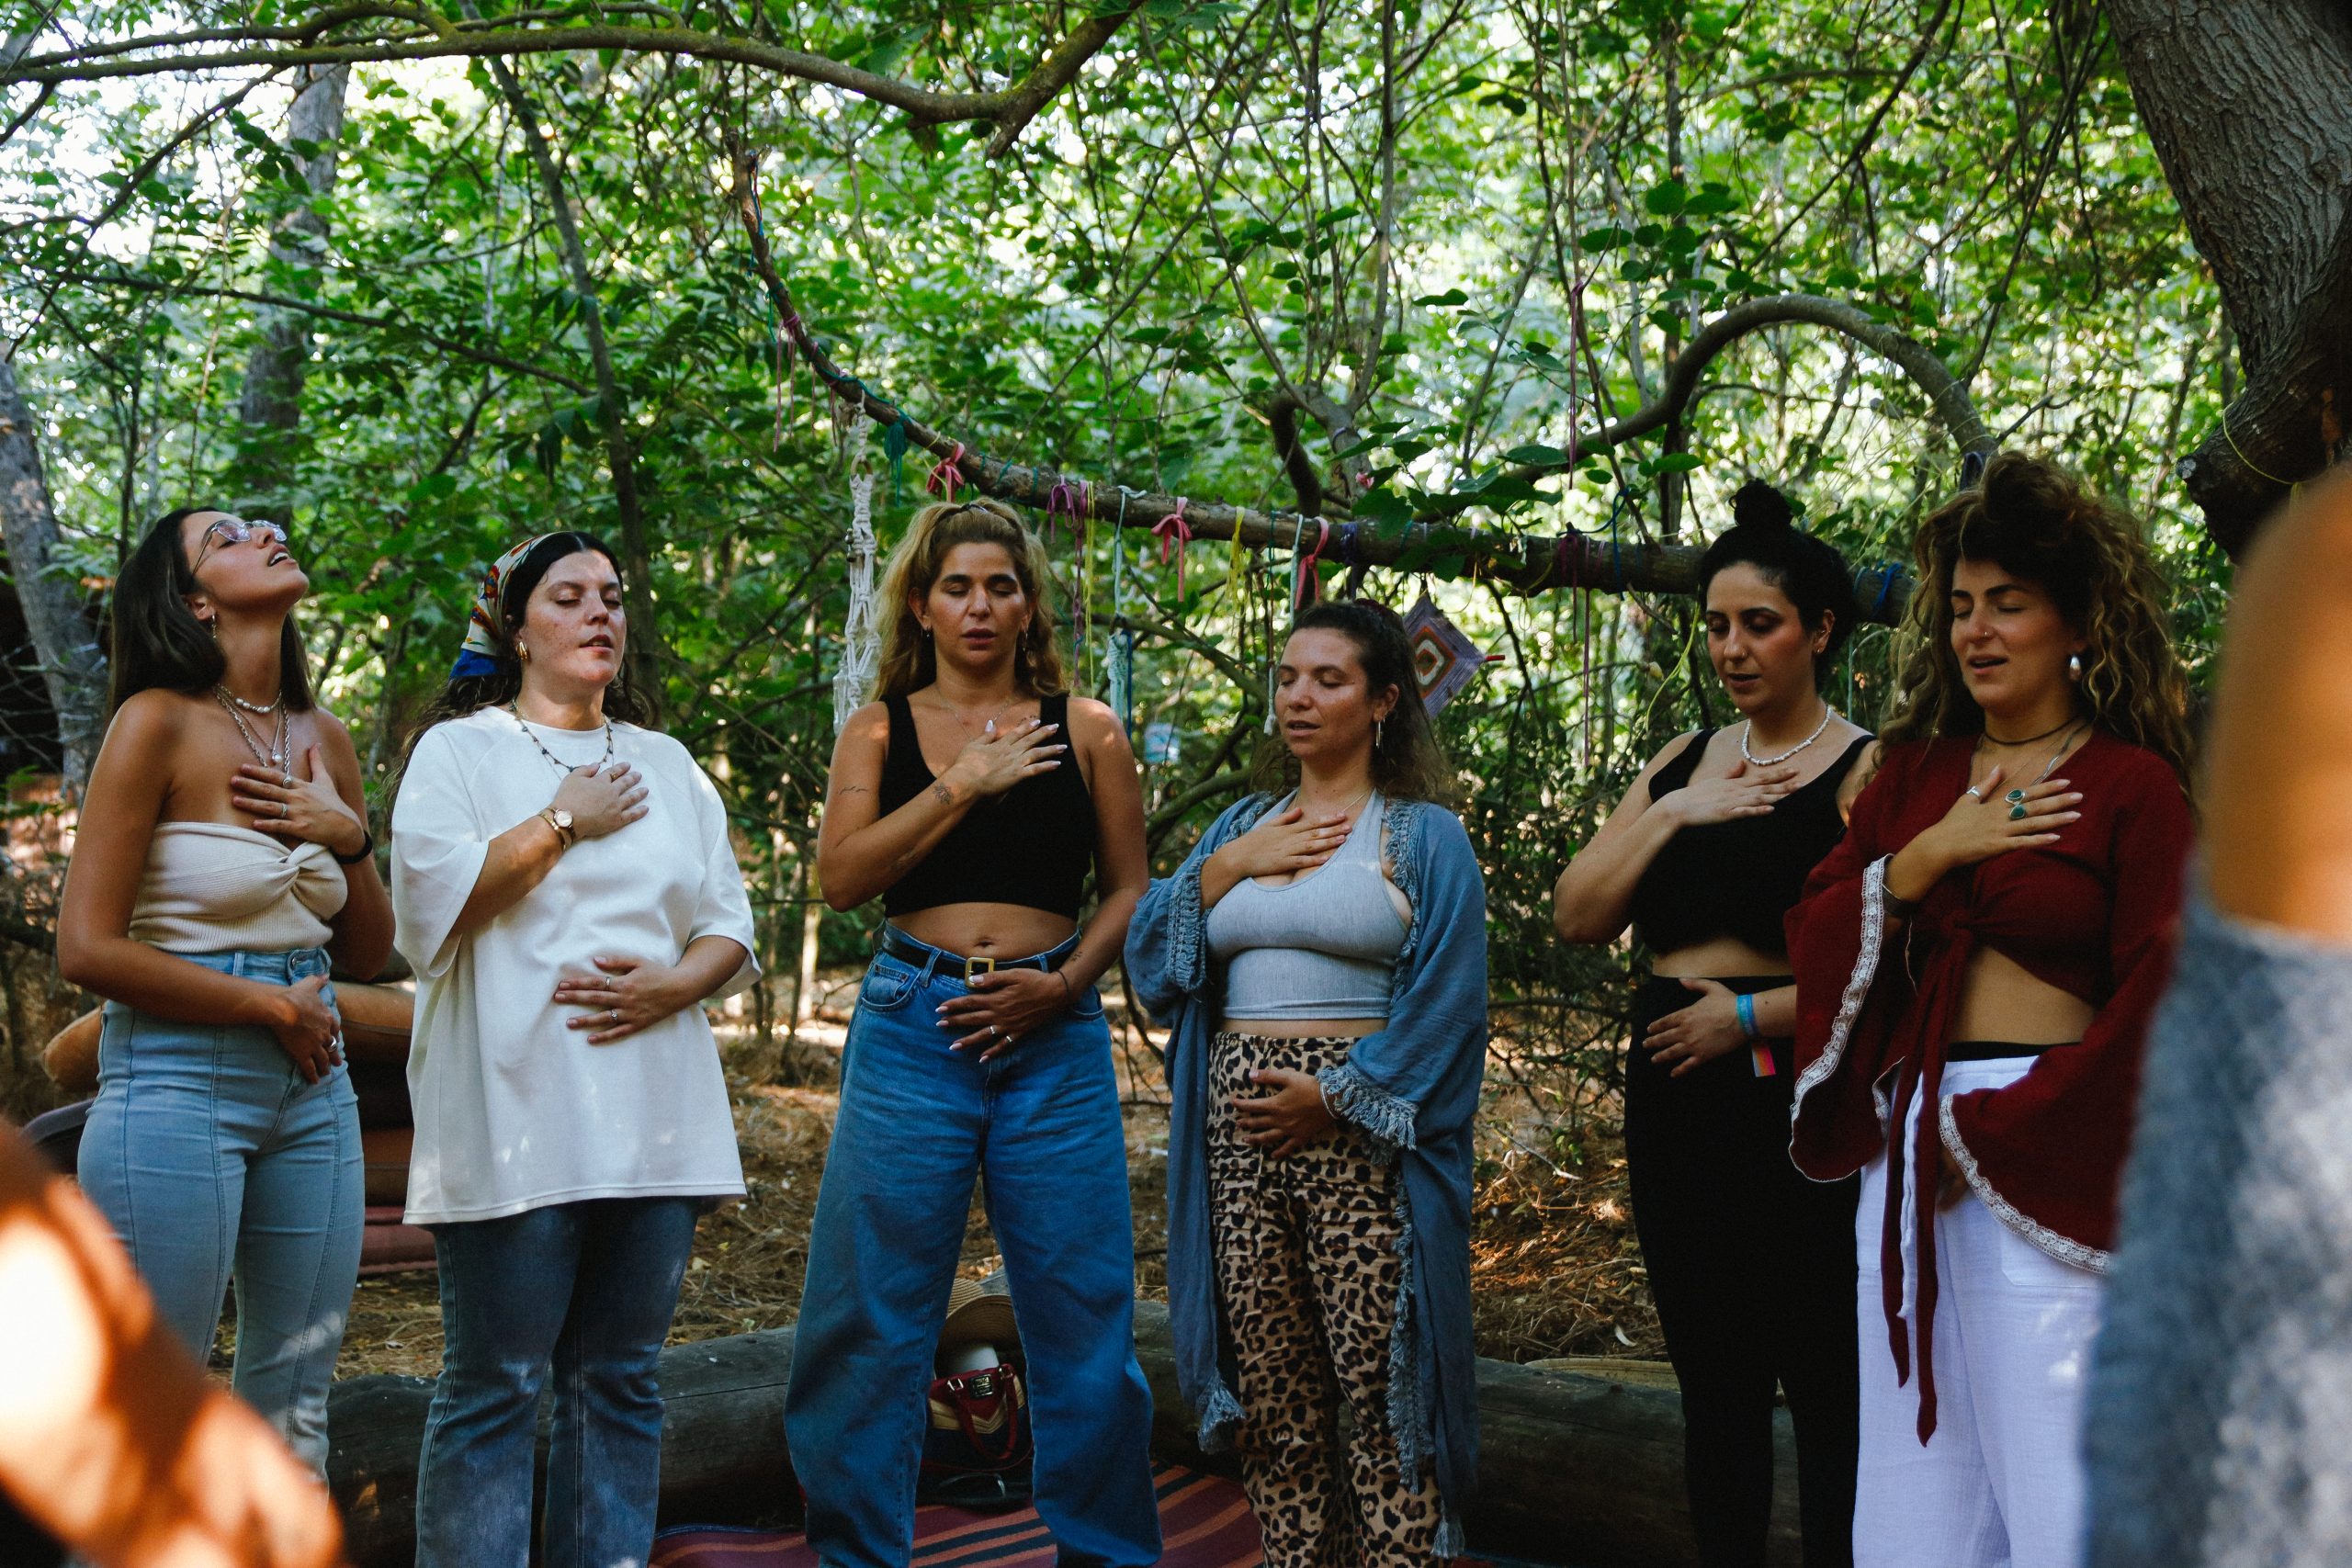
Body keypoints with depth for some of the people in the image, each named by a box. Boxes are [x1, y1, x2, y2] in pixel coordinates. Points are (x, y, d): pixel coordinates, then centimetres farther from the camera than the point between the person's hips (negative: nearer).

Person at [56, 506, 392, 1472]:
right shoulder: (158, 723, -9)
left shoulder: (322, 740, 10)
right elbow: (86, 949, -14)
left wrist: (349, 836, -3)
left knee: (292, 1412, 11)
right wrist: (271, 1007, -9)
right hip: (179, 1087, -6)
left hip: (311, 1091, 6)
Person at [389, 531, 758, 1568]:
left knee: (619, 1382, 7)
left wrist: (670, 985, -6)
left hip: (654, 1118, 4)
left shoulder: (667, 764, 19)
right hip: (517, 1118, -4)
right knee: (494, 1386, -4)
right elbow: (432, 900, -10)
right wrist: (563, 821, -5)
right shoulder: (458, 750, 7)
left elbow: (730, 926, 15)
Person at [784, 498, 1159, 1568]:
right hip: (913, 1029, 0)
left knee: (1083, 1314, 2)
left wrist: (1063, 981, -6)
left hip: (1053, 1037, 0)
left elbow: (1128, 888, 10)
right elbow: (840, 875, -5)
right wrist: (962, 784, -10)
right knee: (873, 1313, 1)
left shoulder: (1086, 732, 8)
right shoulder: (880, 732, 8)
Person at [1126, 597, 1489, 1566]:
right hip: (1238, 1125, 5)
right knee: (1271, 1392, 9)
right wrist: (1224, 868, -2)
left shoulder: (1423, 835, 1)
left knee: (1376, 1384, -6)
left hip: (1358, 1132, -5)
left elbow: (1444, 1002, -7)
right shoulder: (1242, 824, 17)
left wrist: (1337, 1095, -13)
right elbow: (1150, 961, 10)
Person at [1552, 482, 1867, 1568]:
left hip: (1796, 1094, -6)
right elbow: (1578, 917, 5)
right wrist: (1671, 814, -6)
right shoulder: (1680, 765, 13)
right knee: (1712, 1377, 15)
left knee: (1821, 1381, -2)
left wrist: (1750, 1012, -14)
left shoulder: (1864, 771, -6)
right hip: (1673, 1094, 6)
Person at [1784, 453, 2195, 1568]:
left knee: (2049, 1468, -3)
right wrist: (1931, 852, -8)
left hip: (2039, 1153, -5)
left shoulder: (2132, 787, -2)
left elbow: (2149, 1005, -7)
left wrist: (1997, 1131, -12)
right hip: (1905, 1142, 5)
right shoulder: (1915, 772, 13)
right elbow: (1814, 927, 7)